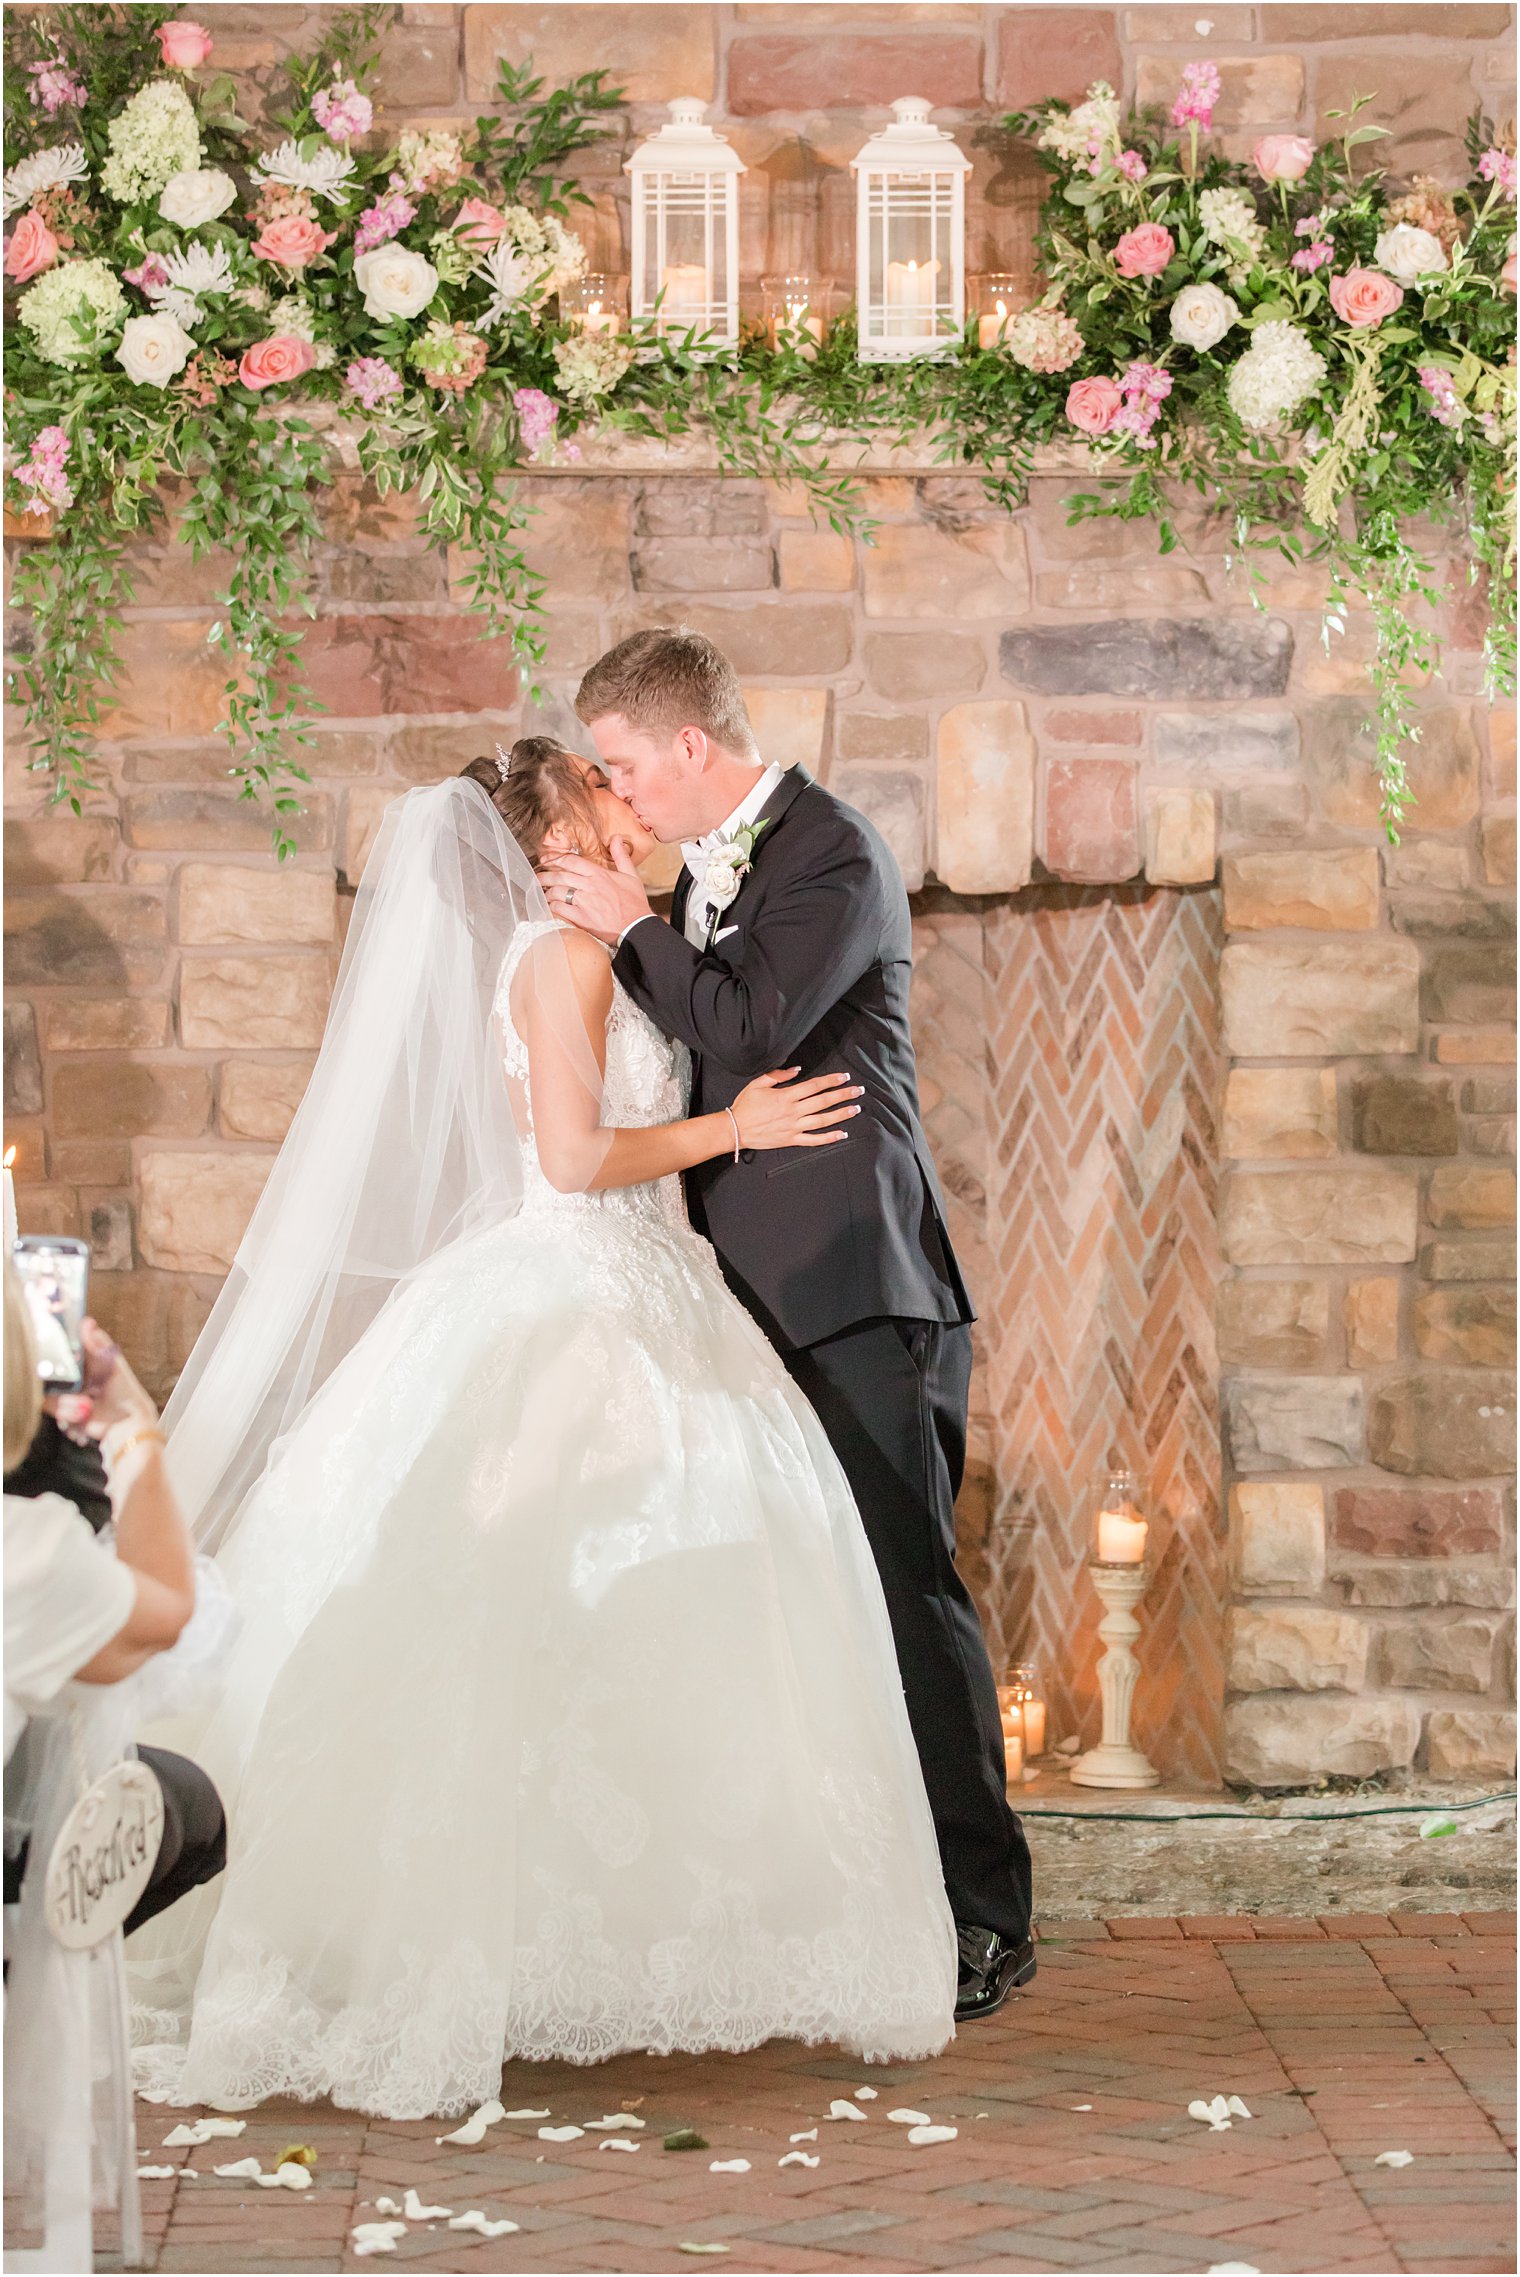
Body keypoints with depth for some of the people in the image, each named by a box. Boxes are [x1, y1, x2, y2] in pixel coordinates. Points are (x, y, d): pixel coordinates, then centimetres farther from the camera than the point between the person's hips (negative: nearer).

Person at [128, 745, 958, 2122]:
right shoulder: (566, 953, -10)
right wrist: (733, 1127, -10)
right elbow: (573, 1156, -17)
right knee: (539, 1633, -9)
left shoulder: (586, 954, 18)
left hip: (611, 1303, 10)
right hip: (568, 1310, -10)